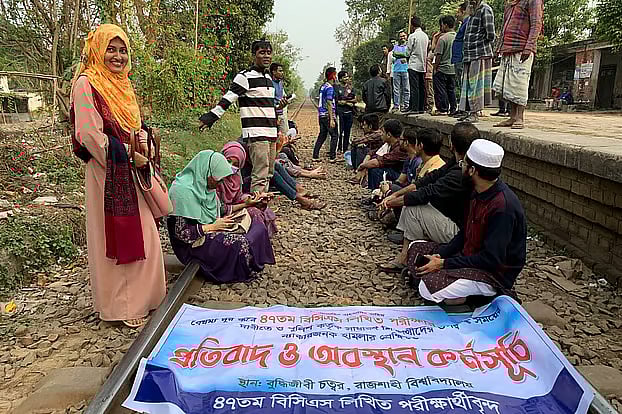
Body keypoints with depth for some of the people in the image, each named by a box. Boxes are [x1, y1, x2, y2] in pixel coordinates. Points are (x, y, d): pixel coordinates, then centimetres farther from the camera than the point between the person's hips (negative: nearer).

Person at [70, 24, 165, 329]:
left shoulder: (122, 86, 17)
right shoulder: (86, 83, -8)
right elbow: (89, 134, -17)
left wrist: (142, 143, 3)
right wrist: (127, 156, -14)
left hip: (132, 173, 8)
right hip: (108, 175, -8)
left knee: (141, 237, 11)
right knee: (115, 240, 0)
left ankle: (140, 297, 25)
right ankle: (121, 306, 13)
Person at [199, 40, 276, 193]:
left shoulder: (268, 77, 18)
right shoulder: (245, 77, -7)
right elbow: (227, 100, -10)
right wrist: (211, 117, -17)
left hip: (271, 133, 8)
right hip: (256, 133, -8)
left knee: (268, 174, 11)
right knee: (260, 174, -14)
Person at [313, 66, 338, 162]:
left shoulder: (323, 86, 14)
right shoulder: (330, 88, -13)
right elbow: (329, 104, -18)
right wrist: (332, 119, -20)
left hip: (321, 115, 9)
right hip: (328, 115, -9)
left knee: (322, 135, 12)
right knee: (334, 136, 0)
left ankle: (315, 156, 11)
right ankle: (332, 157, 1)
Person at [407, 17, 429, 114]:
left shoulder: (412, 36, -10)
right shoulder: (426, 36, 10)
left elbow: (409, 52, -7)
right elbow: (426, 51, 16)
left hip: (414, 64, -6)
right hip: (423, 65, 7)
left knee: (414, 87, -6)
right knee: (422, 87, 8)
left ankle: (414, 108, -7)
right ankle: (422, 107, 11)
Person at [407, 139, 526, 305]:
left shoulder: (503, 206, -27)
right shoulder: (479, 194, 3)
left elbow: (491, 259, -26)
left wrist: (444, 263, -21)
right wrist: (440, 255, -4)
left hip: (494, 272, -9)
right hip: (470, 256, 9)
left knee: (429, 287, -28)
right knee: (416, 250, 8)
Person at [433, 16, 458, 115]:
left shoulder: (442, 38, -14)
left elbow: (439, 55, -13)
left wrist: (435, 68, -4)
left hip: (442, 69, -7)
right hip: (454, 69, 7)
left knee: (441, 90, 0)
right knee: (451, 90, 12)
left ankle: (443, 109, 0)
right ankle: (453, 109, 13)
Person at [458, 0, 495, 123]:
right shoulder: (475, 11, 19)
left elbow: (490, 34, -16)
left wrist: (482, 44, -1)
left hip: (480, 54, -9)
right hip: (469, 55, 9)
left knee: (476, 84, -7)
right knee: (468, 84, 10)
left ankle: (475, 113, -3)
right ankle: (469, 112, 16)